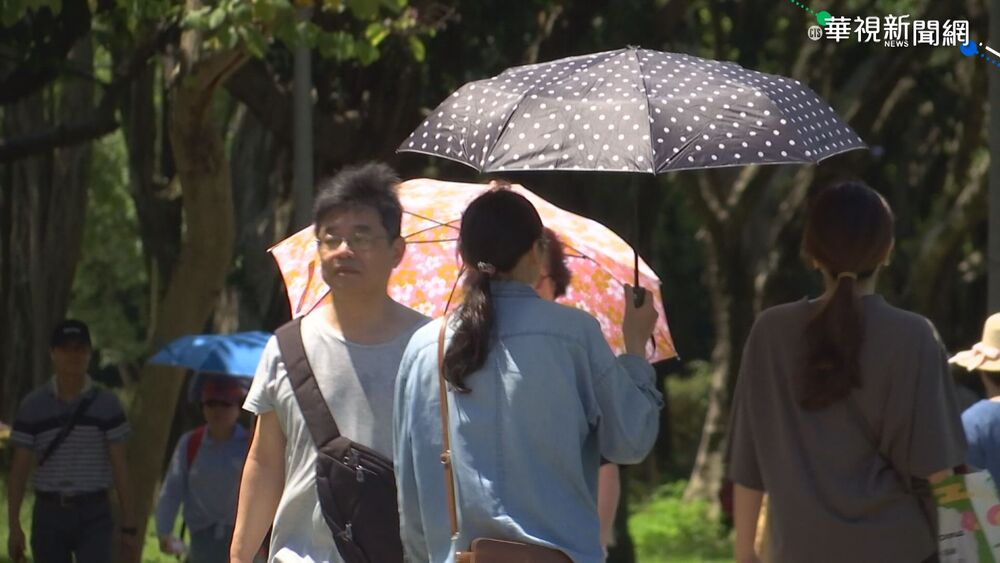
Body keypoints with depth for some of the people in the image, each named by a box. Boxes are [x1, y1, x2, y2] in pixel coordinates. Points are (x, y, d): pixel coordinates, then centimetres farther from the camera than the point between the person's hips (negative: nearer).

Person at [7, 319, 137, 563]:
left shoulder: (107, 404, 0)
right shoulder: (32, 406, 1)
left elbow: (119, 466, 0)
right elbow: (19, 469, 2)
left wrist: (129, 525, -3)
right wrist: (14, 526, -3)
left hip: (94, 515, -1)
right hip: (49, 515, 1)